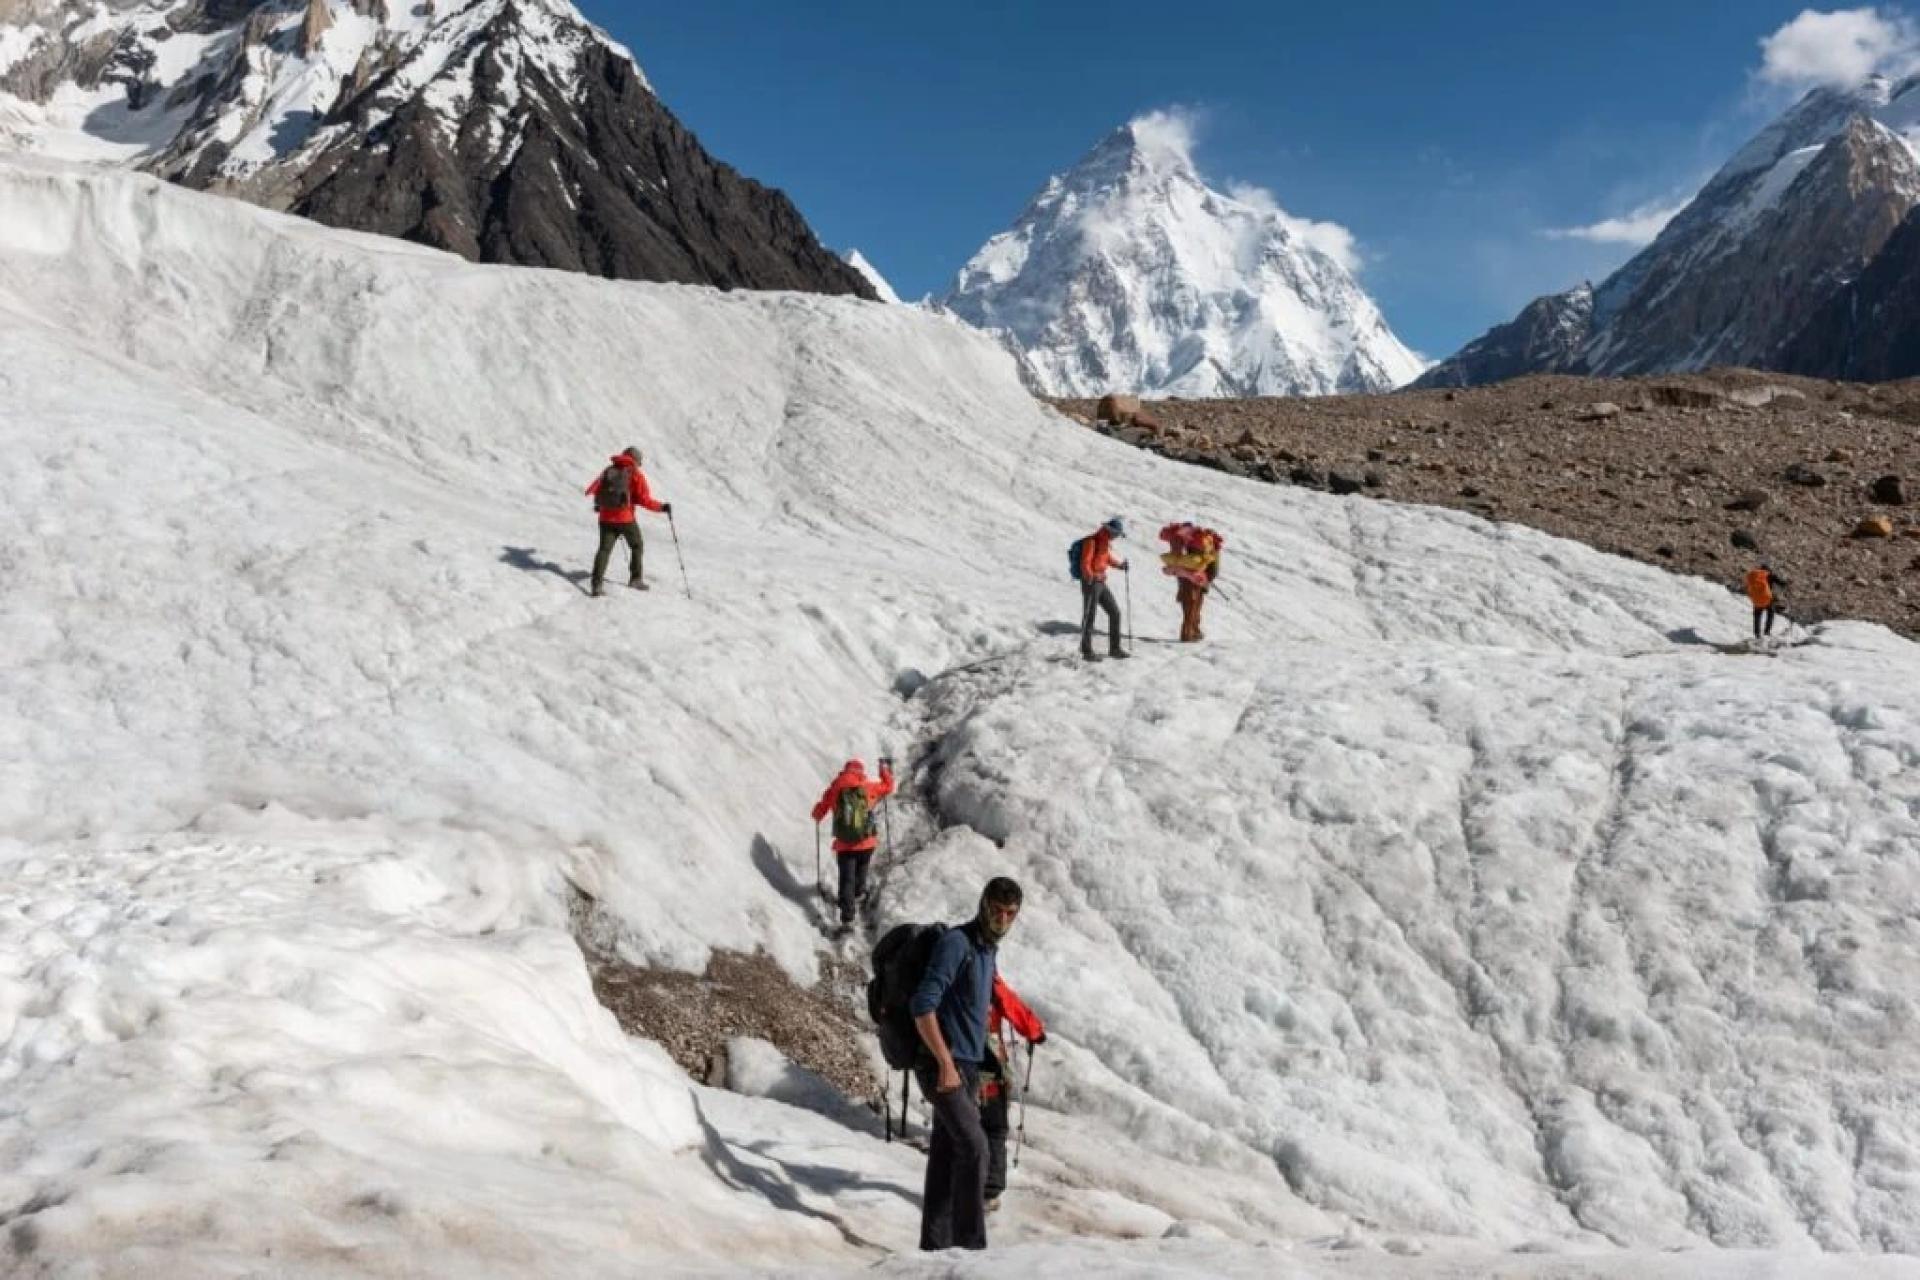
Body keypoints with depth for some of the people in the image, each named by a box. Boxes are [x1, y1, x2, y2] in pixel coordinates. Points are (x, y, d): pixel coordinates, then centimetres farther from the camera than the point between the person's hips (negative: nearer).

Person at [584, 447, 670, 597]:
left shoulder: (608, 471, 10)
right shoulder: (635, 474, -4)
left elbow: (593, 490, 14)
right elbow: (644, 499, -11)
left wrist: (598, 504, 34)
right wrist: (662, 507, -1)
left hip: (606, 518, 4)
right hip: (625, 518, -4)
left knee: (604, 549, 4)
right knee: (637, 546, 18)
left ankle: (597, 584, -9)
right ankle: (635, 579, 20)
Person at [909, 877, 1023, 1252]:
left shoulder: (989, 950, 16)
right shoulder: (956, 943, -13)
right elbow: (923, 1006, -20)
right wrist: (947, 1064, -23)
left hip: (966, 1069, 9)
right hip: (942, 1066, -9)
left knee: (946, 1156, 8)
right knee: (973, 1146, -16)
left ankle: (936, 1246, 11)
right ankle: (970, 1243, -12)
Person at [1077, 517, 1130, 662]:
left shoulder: (1105, 542, 12)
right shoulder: (1092, 541, -15)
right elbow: (1085, 564, -23)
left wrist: (1119, 565, 14)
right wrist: (1090, 578, -37)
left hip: (1102, 583, 9)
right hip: (1091, 583, -9)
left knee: (1115, 613, 10)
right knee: (1089, 617, -2)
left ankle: (1114, 648, 19)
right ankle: (1087, 651, 7)